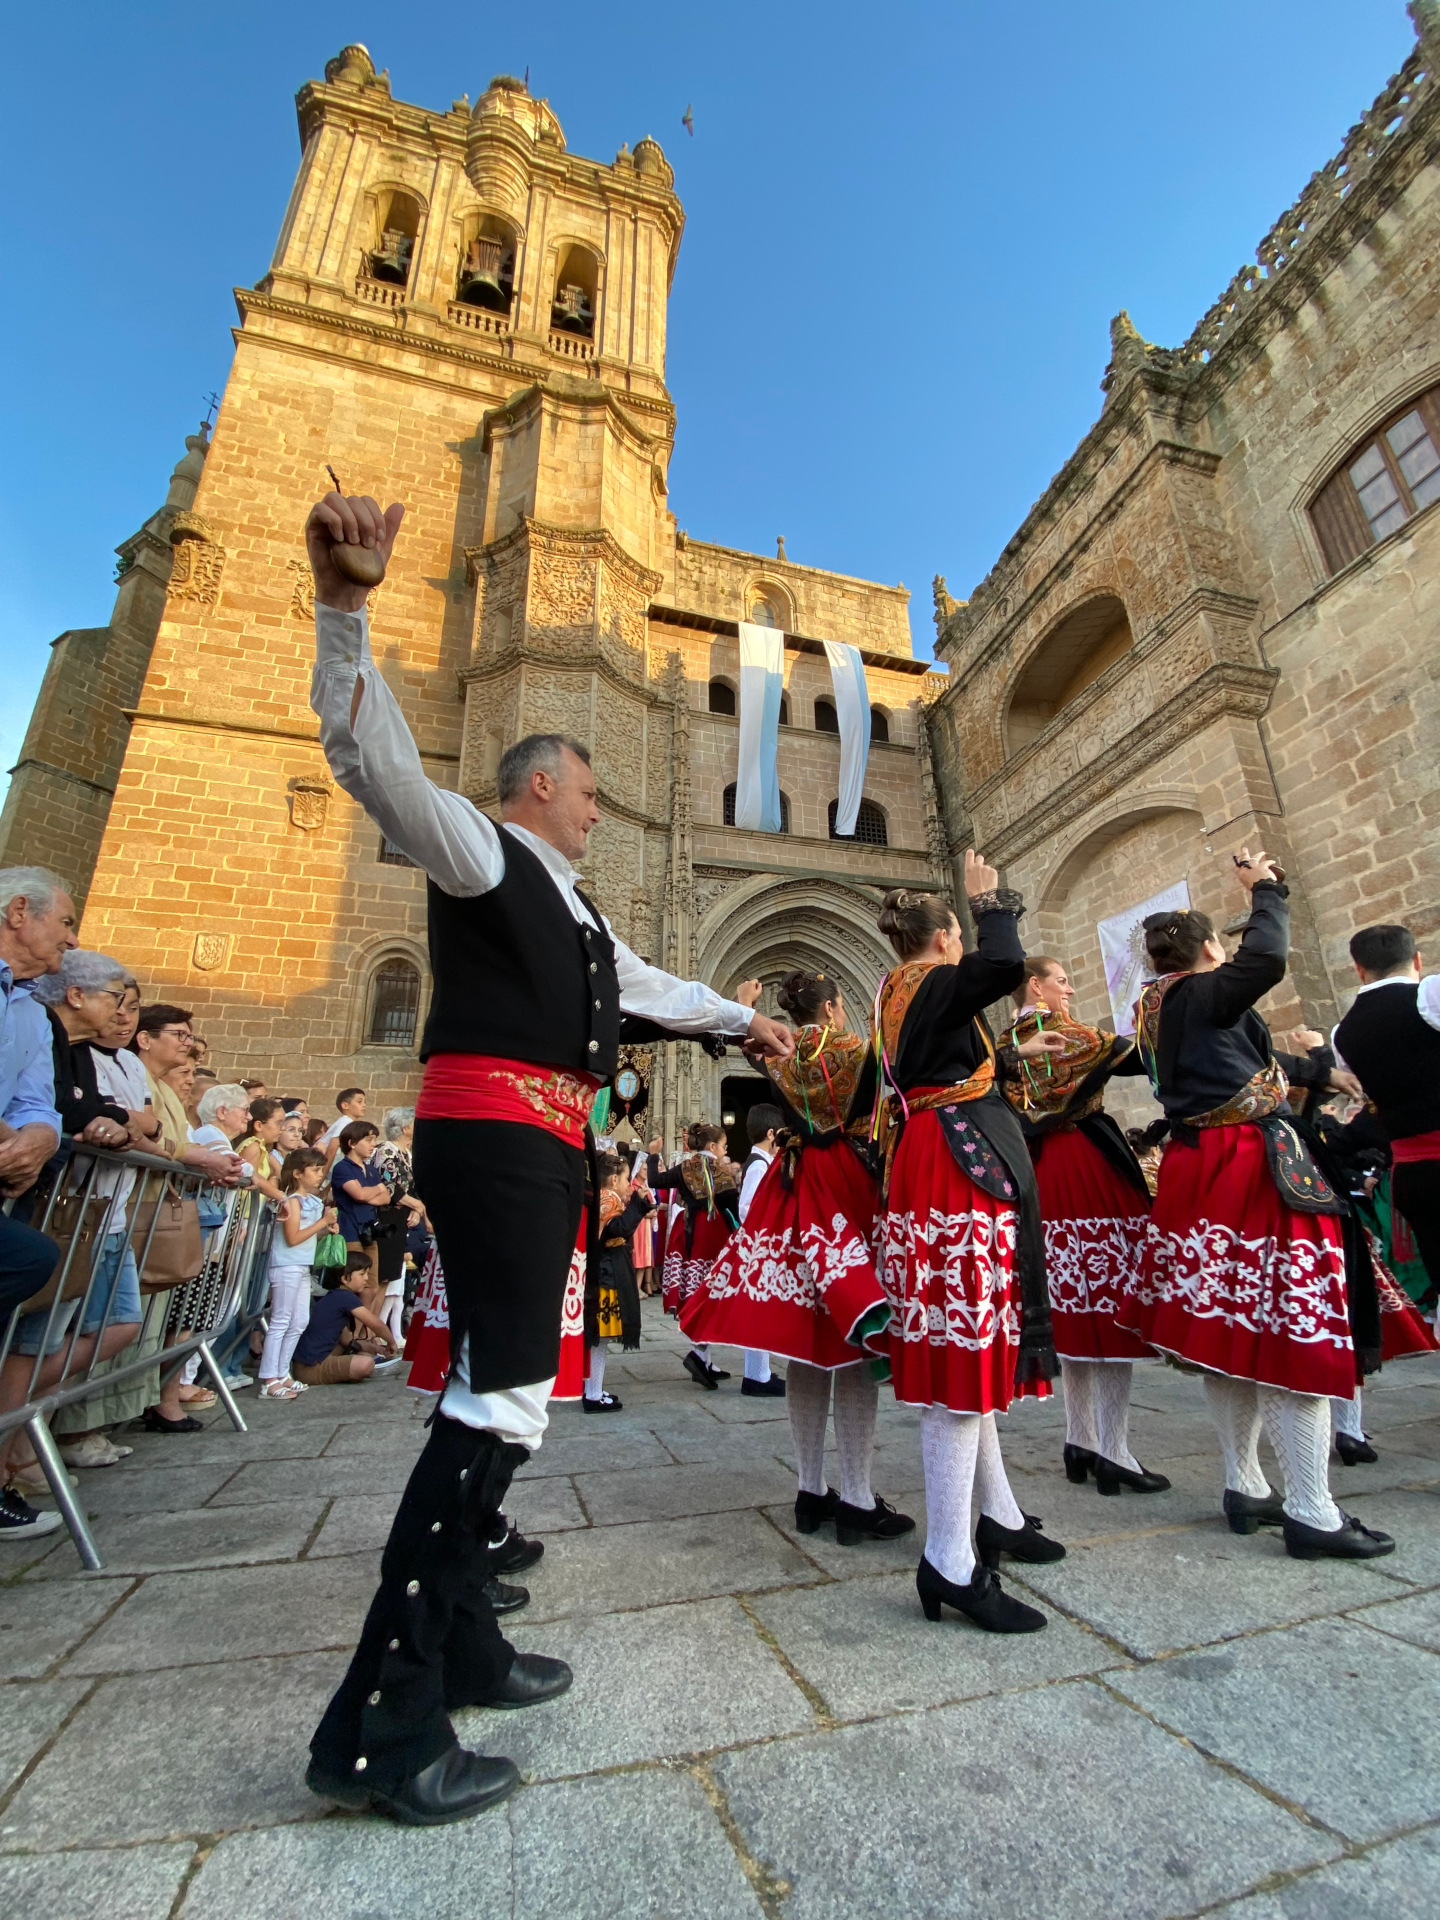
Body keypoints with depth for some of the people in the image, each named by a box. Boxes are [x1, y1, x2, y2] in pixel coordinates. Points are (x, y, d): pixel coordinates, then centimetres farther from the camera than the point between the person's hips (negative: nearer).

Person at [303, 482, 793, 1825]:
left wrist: (743, 1019, 41)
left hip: (544, 1146, 10)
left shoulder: (570, 907, 25)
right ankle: (381, 1726, 2)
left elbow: (645, 989, 34)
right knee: (500, 1396, -13)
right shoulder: (479, 849, 1)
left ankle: (461, 1649, 28)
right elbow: (375, 759, -16)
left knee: (504, 1389, 13)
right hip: (490, 1129, -9)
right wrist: (342, 603, -28)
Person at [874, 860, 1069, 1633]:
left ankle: (998, 1516, 31)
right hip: (958, 1170, -10)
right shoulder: (934, 984, -10)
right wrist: (990, 900, -10)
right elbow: (1005, 965, -27)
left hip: (930, 1168, 10)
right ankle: (950, 1562, -2)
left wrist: (1016, 1054, 35)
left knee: (961, 1344, 16)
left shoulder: (899, 993, 18)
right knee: (963, 1347, -8)